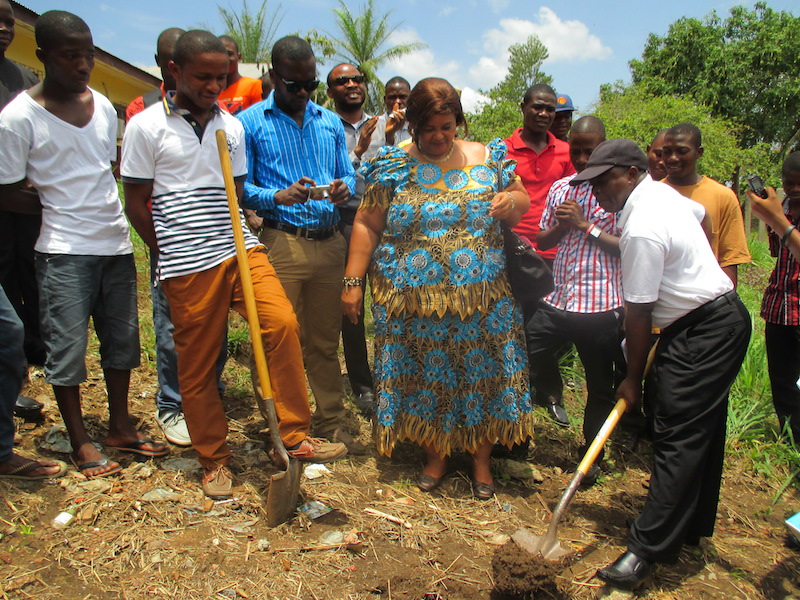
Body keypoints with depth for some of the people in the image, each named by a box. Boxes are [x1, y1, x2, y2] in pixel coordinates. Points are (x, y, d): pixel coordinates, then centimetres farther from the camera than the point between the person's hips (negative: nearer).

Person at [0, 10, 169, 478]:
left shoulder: (103, 105, 7)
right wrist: (60, 209, -2)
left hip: (117, 245, 6)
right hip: (64, 251, -5)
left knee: (122, 339, 12)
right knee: (67, 348, 3)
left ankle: (121, 427, 28)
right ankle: (81, 442, 19)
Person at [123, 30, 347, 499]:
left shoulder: (233, 127, 12)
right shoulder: (146, 127, 1)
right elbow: (137, 205, 3)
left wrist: (234, 242, 8)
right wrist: (177, 254, 3)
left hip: (241, 249, 3)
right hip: (187, 265, -3)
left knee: (282, 323, -16)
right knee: (197, 364, 5)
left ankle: (294, 436, -3)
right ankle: (214, 460, 22)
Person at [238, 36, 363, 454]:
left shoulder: (330, 122, 16)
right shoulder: (250, 122, 2)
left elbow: (349, 176, 16)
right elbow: (241, 188, -4)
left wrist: (344, 189, -8)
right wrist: (280, 196, -22)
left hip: (329, 243, 4)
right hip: (282, 243, -4)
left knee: (326, 341, 11)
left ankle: (331, 423, 24)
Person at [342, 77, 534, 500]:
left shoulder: (486, 159, 4)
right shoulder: (393, 166, 0)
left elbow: (522, 205, 13)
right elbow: (367, 225, 0)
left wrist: (512, 200, -12)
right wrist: (352, 281, -5)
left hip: (480, 300, 1)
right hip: (412, 301, -1)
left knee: (482, 374, 7)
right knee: (424, 378, 8)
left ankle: (481, 459, 28)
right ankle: (435, 457, 30)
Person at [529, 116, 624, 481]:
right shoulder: (560, 188, 12)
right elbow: (543, 241, 14)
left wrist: (586, 225, -15)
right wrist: (562, 224, -5)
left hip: (601, 305, -4)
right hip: (558, 300, 5)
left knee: (600, 387, 9)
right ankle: (553, 396, 35)